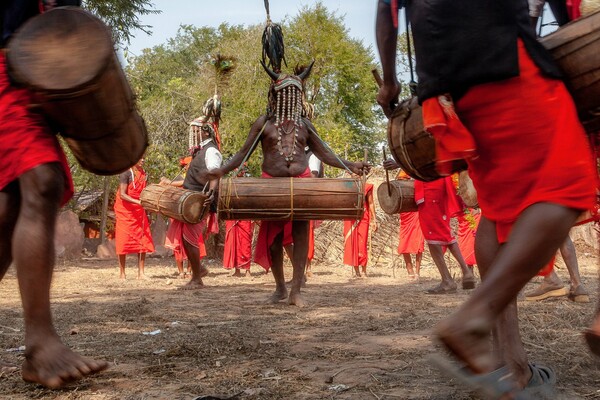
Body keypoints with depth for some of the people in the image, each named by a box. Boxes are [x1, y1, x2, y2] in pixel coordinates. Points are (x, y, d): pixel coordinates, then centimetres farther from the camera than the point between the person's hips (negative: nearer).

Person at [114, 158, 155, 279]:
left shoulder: (144, 174, 7)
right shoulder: (126, 173, -13)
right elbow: (122, 195, -20)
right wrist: (138, 202, -31)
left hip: (139, 212, 6)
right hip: (125, 210, -6)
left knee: (143, 242, 0)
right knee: (124, 241, -2)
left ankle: (141, 272, 3)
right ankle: (122, 273, 6)